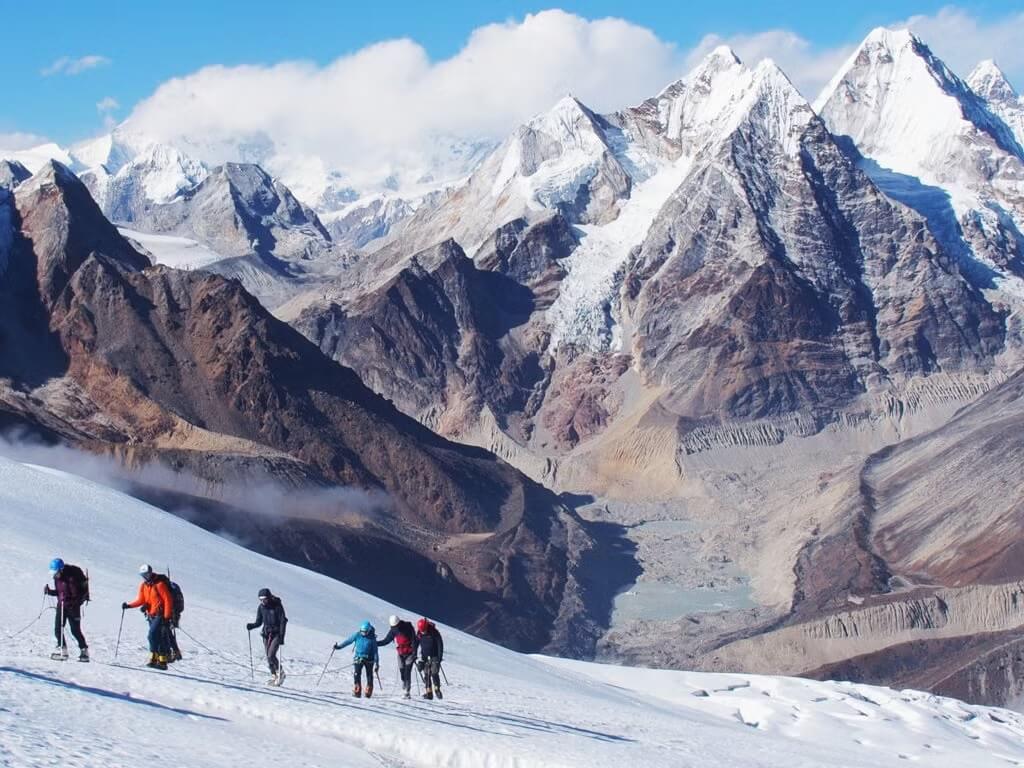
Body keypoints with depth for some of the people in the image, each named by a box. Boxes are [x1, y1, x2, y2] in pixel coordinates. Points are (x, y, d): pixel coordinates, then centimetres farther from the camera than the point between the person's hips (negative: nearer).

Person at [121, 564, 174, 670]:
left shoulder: (159, 584, -13)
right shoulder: (143, 586, 9)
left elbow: (168, 600, -14)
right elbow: (140, 600, 10)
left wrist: (167, 617, -17)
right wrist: (129, 605, -7)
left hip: (160, 614, -7)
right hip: (151, 615, 7)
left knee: (153, 634, -20)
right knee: (159, 638, 8)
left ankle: (153, 658, -20)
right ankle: (162, 661, 11)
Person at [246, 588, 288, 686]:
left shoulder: (277, 606, -14)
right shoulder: (261, 607, 1)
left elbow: (283, 621, -13)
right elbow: (259, 622, 8)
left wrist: (281, 637, -20)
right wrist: (251, 626, -13)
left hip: (276, 634, -5)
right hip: (266, 634, 5)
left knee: (271, 656, -16)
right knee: (268, 657, 3)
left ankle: (281, 673, 2)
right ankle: (274, 676, 15)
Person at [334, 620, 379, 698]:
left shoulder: (372, 638, -7)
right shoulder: (357, 635, -2)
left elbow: (375, 651, -4)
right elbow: (348, 641, 6)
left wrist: (377, 663, -6)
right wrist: (338, 646, 1)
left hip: (369, 659, -1)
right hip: (358, 658, 1)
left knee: (369, 676, 4)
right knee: (356, 674, -15)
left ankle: (368, 692, 19)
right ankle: (357, 692, -14)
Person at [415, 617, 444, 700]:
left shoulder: (434, 633, -14)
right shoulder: (419, 634, -3)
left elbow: (440, 645, -12)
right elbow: (415, 644, 9)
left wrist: (440, 657, -16)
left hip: (435, 656, -4)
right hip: (425, 657, 4)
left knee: (434, 673, -15)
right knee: (426, 674, -3)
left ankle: (437, 690, -5)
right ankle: (429, 692, -3)